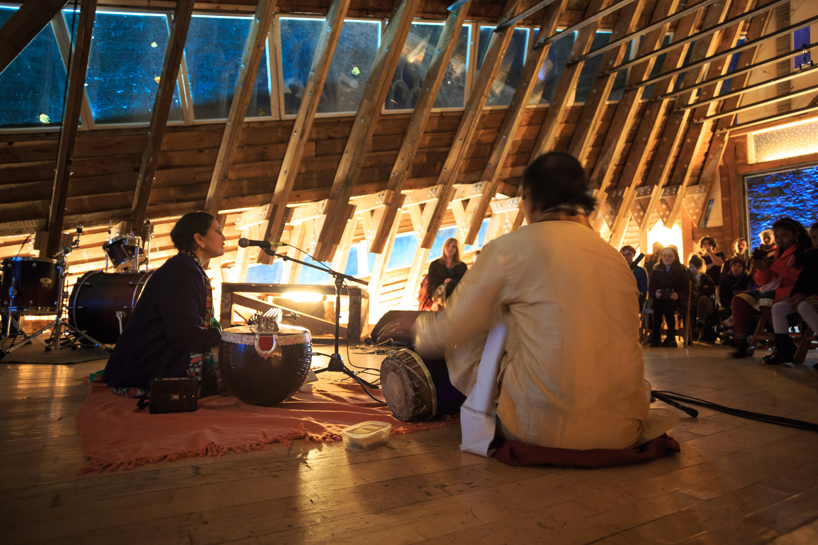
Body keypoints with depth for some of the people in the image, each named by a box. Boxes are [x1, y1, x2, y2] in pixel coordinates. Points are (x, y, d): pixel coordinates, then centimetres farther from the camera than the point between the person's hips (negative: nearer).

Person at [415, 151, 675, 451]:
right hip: (622, 432, 6)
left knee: (462, 346, 11)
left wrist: (420, 328, 26)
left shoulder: (511, 247, -5)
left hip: (545, 430, -6)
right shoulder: (616, 257, 11)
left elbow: (449, 331, 1)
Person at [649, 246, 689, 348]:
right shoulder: (656, 270, 14)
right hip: (659, 299, 2)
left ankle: (671, 337, -24)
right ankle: (655, 337, -29)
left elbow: (686, 290, 3)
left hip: (676, 300, -1)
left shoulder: (681, 270, 9)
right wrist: (655, 294, -15)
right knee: (657, 305, -33)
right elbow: (652, 288, 9)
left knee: (667, 305, -35)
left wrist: (678, 295, -19)